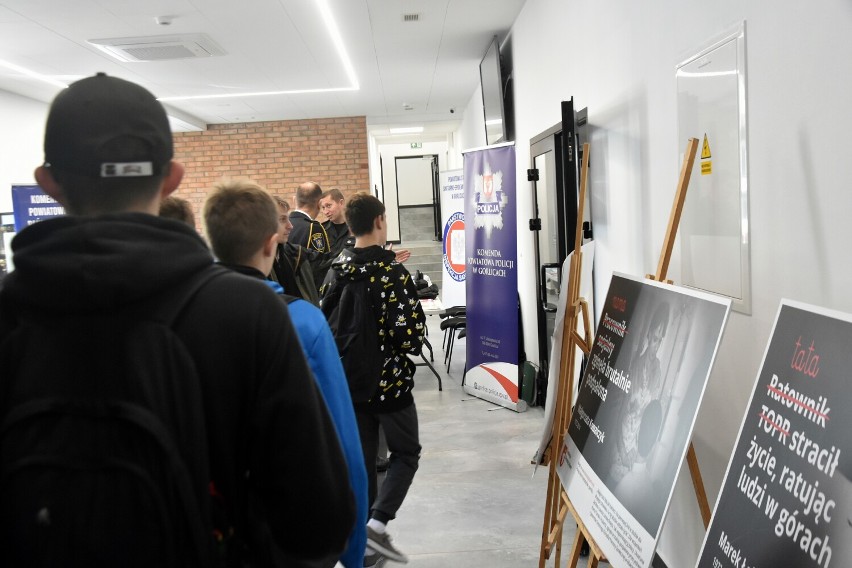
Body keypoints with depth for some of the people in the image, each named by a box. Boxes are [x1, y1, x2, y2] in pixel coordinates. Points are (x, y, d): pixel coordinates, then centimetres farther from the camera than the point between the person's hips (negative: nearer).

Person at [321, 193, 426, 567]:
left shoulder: (335, 272, 1)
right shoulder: (392, 271, -17)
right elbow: (409, 334, -22)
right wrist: (415, 340, 0)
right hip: (390, 381, -5)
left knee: (360, 460, 14)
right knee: (406, 453, 14)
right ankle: (377, 523, -1)